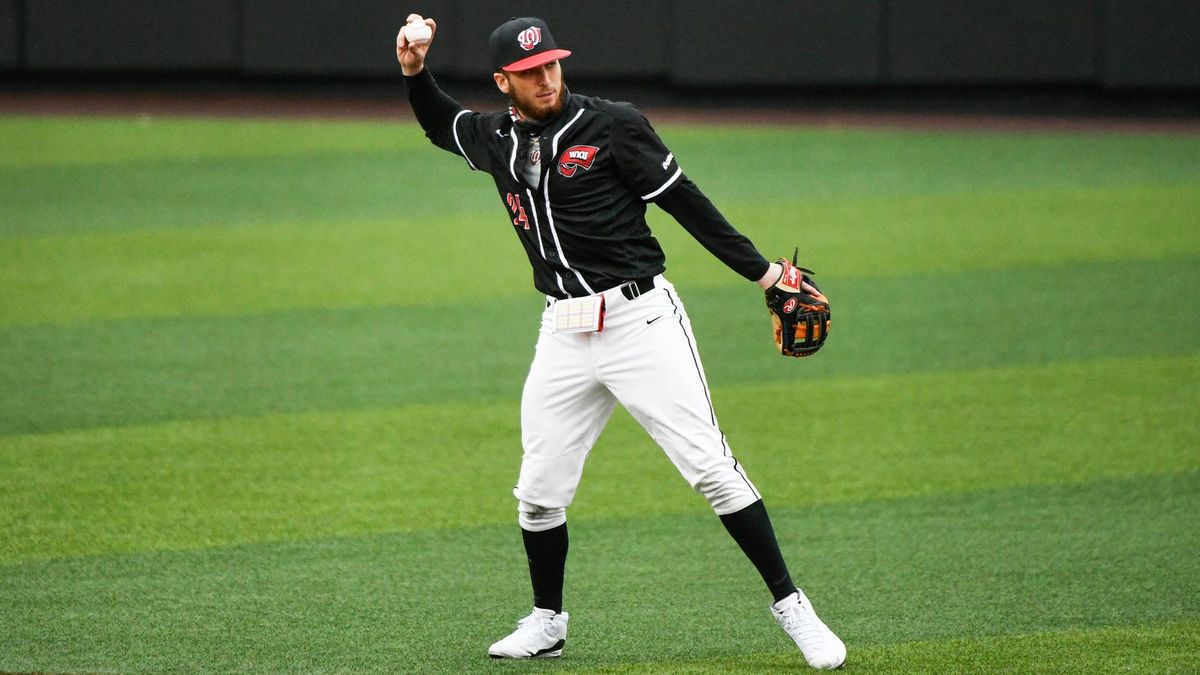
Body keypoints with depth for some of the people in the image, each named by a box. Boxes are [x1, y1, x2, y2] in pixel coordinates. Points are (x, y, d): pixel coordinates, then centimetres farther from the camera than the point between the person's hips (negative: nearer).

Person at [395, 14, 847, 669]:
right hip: (564, 337, 5)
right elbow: (440, 123, 32)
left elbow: (685, 201, -4)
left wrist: (760, 271, -6)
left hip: (640, 317, -5)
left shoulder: (611, 125, -6)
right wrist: (415, 71, 13)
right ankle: (547, 622, 27)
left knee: (710, 467, -10)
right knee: (538, 492, 7)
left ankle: (790, 604, -4)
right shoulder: (495, 138, 9)